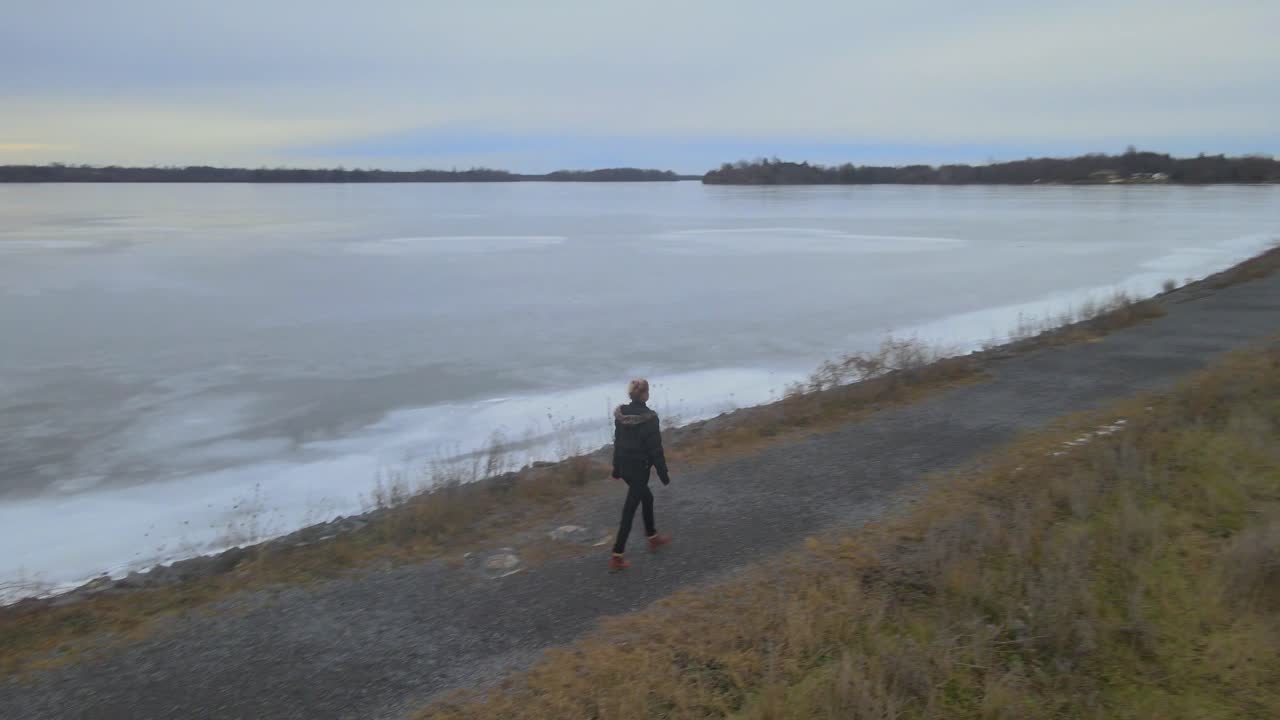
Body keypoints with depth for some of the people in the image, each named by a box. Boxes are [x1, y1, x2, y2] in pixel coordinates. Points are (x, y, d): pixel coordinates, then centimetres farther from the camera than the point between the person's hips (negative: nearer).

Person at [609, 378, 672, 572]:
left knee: (647, 497, 27)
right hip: (640, 469, -7)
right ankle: (617, 557, 4)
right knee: (629, 511, 0)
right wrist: (664, 475, -6)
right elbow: (655, 449, -16)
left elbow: (617, 442, 7)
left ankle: (653, 537, 43)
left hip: (624, 466, 7)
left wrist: (617, 469, 17)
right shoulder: (649, 418, -21)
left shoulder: (621, 414, -1)